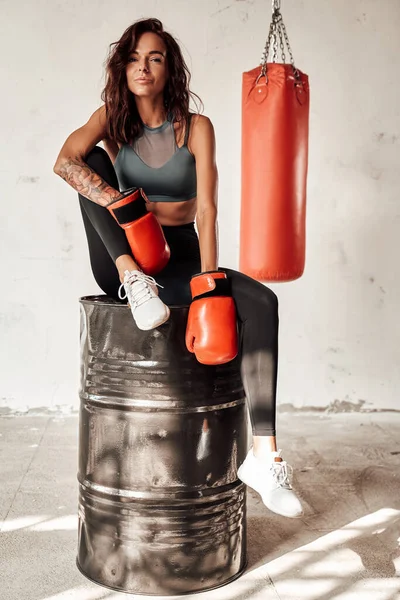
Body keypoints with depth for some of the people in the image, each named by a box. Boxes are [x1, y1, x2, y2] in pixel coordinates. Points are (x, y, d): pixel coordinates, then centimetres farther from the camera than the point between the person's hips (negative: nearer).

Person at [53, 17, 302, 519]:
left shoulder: (196, 127, 0)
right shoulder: (111, 119, 3)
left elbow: (206, 210, -11)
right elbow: (63, 162, -18)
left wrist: (207, 283, -25)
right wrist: (123, 205, -34)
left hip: (179, 263, 0)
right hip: (122, 266, 1)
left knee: (262, 303, -26)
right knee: (94, 165, -17)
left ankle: (263, 457, -29)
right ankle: (133, 282, -28)